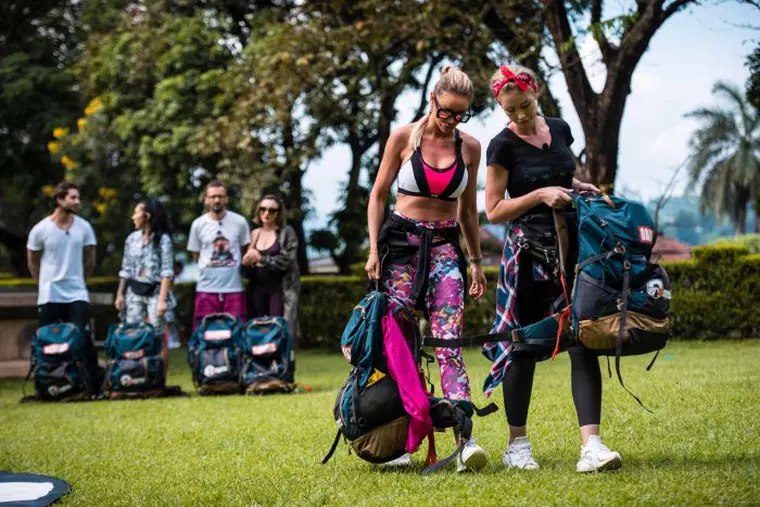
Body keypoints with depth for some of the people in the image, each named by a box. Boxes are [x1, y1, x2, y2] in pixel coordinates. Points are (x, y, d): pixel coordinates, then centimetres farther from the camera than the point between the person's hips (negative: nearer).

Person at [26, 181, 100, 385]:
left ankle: (94, 384, -2)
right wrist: (47, 283, 11)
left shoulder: (84, 227, 0)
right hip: (49, 297, -1)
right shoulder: (41, 229, -5)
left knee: (84, 339, -7)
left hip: (78, 294, 1)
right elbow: (33, 263, 8)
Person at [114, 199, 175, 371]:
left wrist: (162, 299, -15)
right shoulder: (132, 239, 10)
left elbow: (167, 272, -9)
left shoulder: (162, 239, -5)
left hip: (154, 292, -4)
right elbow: (126, 270, 15)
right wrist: (120, 294, 10)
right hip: (134, 292, 4)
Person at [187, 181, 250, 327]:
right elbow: (196, 255, 12)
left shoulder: (239, 222, 1)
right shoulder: (198, 224, 2)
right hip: (207, 288, 0)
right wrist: (210, 266, 5)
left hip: (234, 287, 0)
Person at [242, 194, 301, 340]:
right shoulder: (254, 234, 15)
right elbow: (247, 261, 20)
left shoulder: (287, 232, -1)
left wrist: (260, 258, -10)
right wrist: (247, 261, -3)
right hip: (258, 287, 5)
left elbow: (286, 261, -11)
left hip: (280, 288, -5)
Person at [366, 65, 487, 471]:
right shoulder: (403, 137, -1)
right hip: (402, 242, -1)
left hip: (446, 247, 1)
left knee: (449, 344, -12)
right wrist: (374, 250, -5)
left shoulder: (469, 147, 6)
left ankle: (466, 438, -23)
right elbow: (378, 195, 3)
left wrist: (476, 261, 17)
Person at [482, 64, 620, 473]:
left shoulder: (559, 129, 9)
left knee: (583, 344, -6)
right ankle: (517, 444, 15)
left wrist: (576, 187, 6)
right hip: (528, 253, -4)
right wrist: (540, 196, -16)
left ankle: (591, 444, -11)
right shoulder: (503, 145, -6)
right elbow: (494, 211, -7)